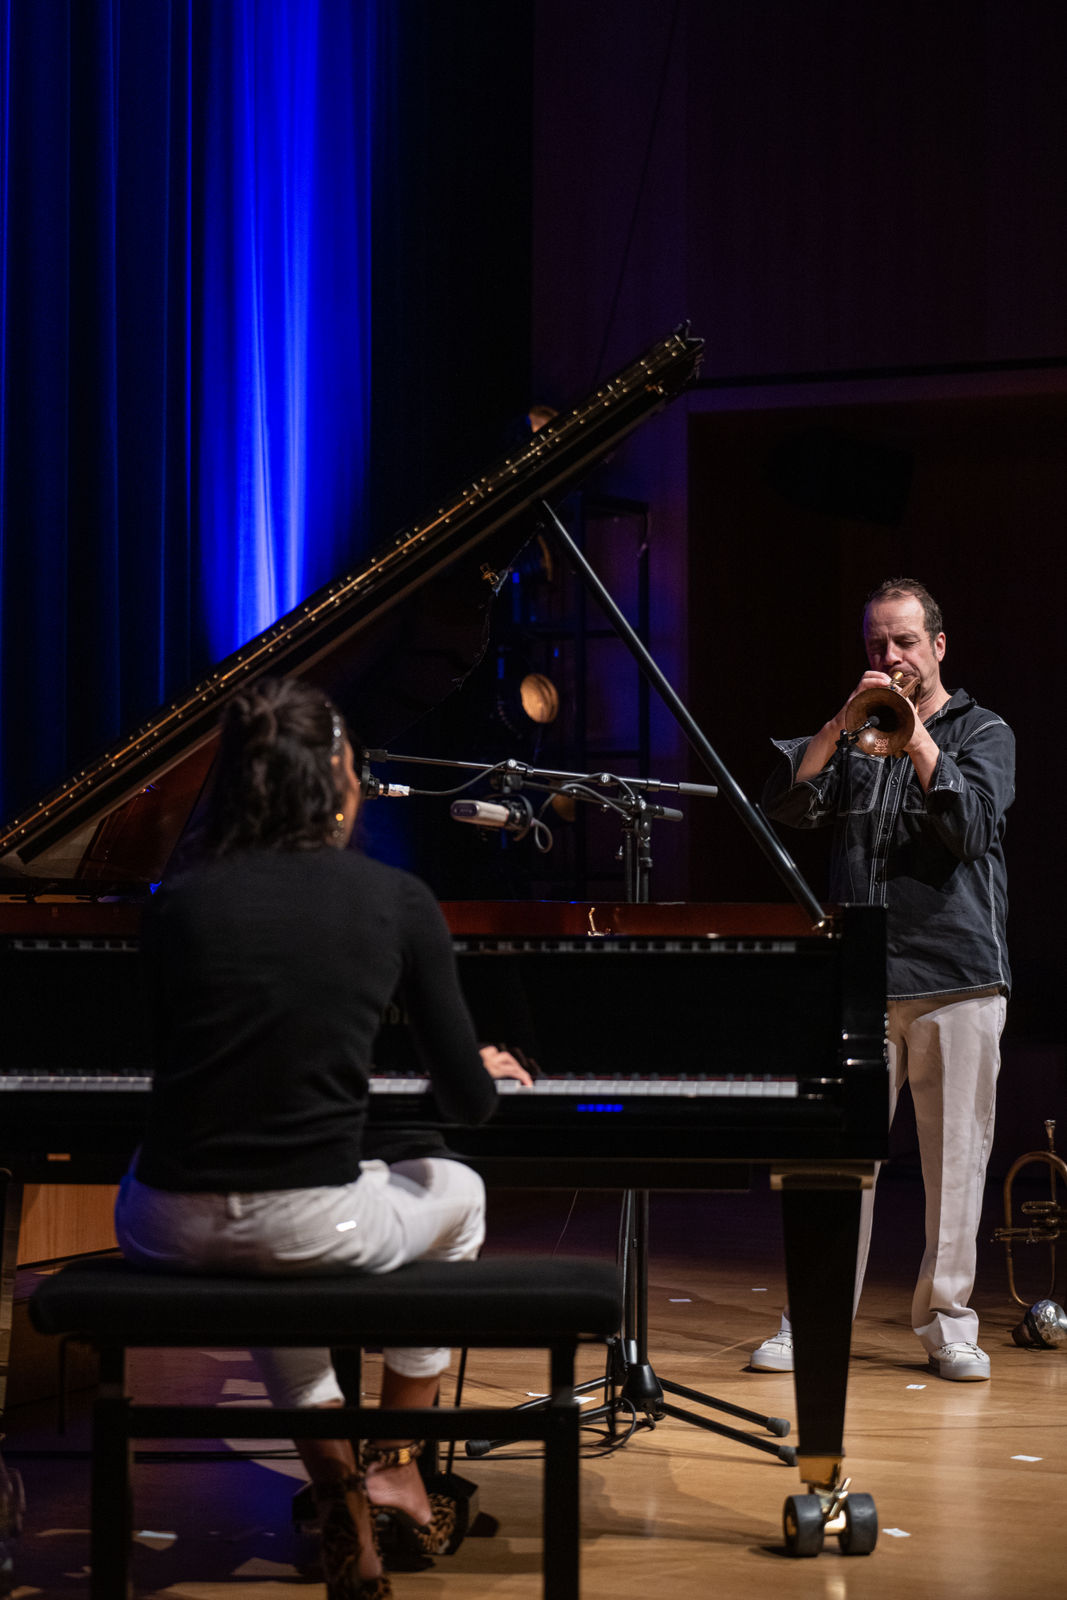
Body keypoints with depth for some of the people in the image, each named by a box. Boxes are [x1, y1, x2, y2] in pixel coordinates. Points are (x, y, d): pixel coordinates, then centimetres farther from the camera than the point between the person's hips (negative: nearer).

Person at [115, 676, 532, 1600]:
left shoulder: (178, 903, 3)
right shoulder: (397, 901, -1)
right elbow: (469, 1104, 3)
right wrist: (488, 1070, 28)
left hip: (169, 1232, 3)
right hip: (314, 1225, -2)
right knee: (458, 1195, 32)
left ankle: (338, 1489, 28)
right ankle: (396, 1463, 37)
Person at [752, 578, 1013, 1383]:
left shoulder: (984, 733, 9)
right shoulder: (855, 736, 16)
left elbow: (972, 826, -9)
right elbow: (790, 805, 0)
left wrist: (915, 734, -11)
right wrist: (842, 723, -9)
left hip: (958, 979, -2)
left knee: (957, 1153, 1)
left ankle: (947, 1320, 11)